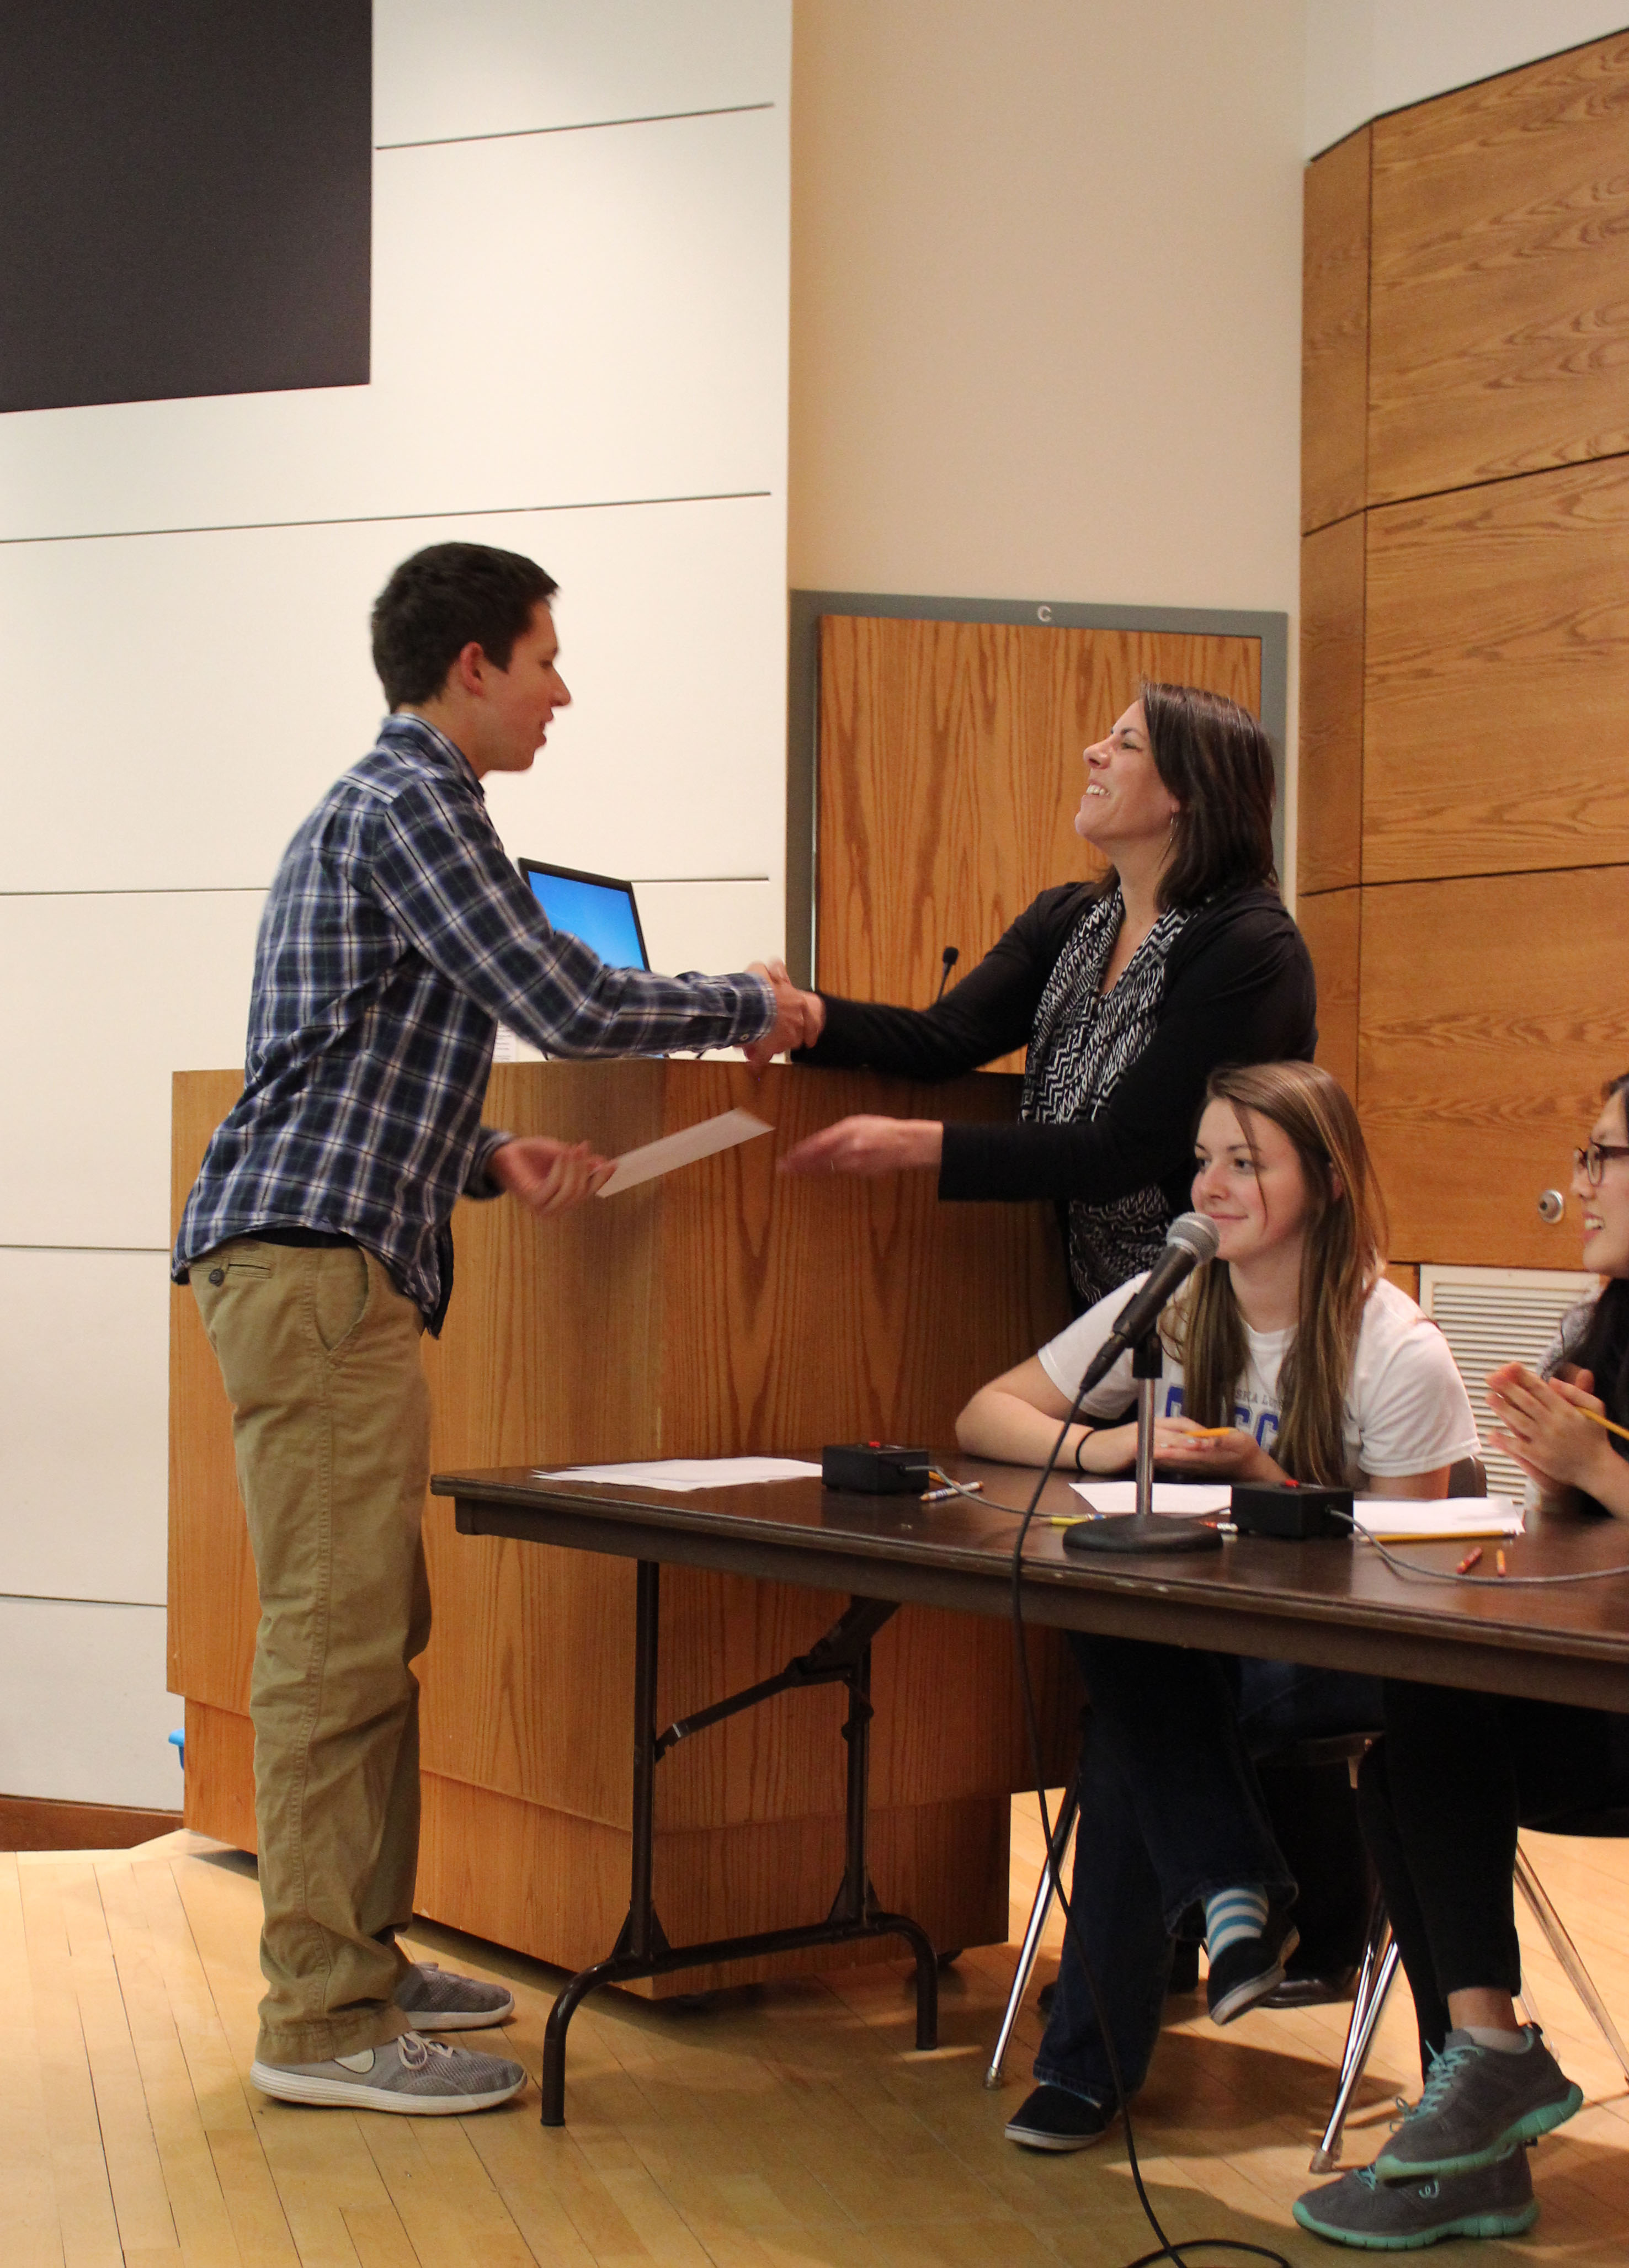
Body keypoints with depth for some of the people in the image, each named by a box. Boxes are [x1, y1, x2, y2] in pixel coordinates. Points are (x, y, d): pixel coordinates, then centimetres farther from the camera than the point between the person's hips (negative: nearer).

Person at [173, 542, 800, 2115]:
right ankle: (320, 2019, -5)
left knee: (371, 1631, 13)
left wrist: (489, 1159, 12)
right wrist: (752, 1008, 0)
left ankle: (357, 1954, 22)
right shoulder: (412, 803, -9)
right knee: (335, 1639, -9)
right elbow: (564, 1002, -15)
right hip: (312, 1257, -11)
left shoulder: (383, 803, 24)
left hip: (339, 1260, 11)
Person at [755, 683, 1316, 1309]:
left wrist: (919, 1144, -23)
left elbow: (1123, 1153, -19)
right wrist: (808, 1016, -21)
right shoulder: (1064, 921, 10)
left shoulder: (1251, 950, -15)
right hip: (1085, 1299, 6)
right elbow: (945, 1036, -2)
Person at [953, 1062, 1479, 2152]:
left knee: (1132, 1717, -32)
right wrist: (1100, 1447, -15)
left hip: (1342, 1657, -4)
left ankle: (1092, 2063, -15)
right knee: (1122, 1662, -33)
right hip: (1186, 1635, 4)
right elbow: (984, 1417, 5)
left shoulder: (1398, 1353, -11)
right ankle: (1237, 1890, -22)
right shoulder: (1169, 1307, 2)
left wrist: (1258, 1477, -21)